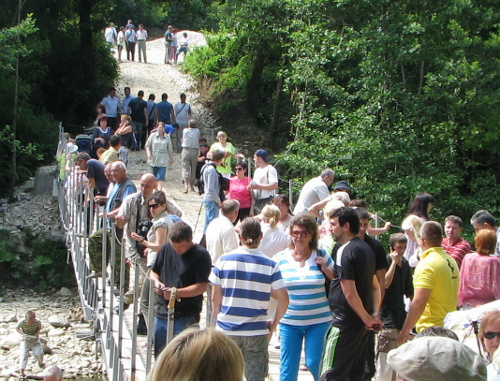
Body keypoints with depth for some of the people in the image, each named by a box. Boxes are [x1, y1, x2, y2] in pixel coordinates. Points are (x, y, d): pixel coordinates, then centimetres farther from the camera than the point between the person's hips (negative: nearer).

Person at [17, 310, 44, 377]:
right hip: (25, 340, -1)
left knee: (39, 353, -8)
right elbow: (17, 328, -7)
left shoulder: (38, 322, -22)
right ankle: (22, 372, -6)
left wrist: (37, 333, -18)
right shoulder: (22, 322, -25)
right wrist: (23, 334, -22)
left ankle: (40, 363, 29)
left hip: (35, 340, 1)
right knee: (24, 354, -12)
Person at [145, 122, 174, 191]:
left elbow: (170, 150, 12)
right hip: (154, 159, 1)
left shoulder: (167, 137, 5)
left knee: (161, 177, -13)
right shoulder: (153, 135, 3)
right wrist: (148, 153, -11)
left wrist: (171, 159, 17)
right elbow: (147, 146, 6)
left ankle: (159, 190, -19)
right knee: (155, 177, 8)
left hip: (163, 161, -1)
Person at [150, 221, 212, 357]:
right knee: (159, 355, 15)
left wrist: (176, 292, -23)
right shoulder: (166, 249, 6)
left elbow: (202, 286, -15)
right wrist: (156, 282, -4)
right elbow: (154, 272, 18)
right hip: (161, 313, 6)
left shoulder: (201, 255, -10)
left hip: (185, 317, -6)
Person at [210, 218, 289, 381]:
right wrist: (274, 324, 6)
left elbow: (215, 297, 1)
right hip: (257, 332, -1)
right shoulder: (270, 265, -4)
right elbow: (283, 299, -7)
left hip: (226, 330, 1)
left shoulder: (224, 260, -2)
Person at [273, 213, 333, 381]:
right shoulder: (280, 258, 0)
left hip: (318, 320, -1)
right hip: (289, 321, 1)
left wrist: (326, 269, -10)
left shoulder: (321, 256, 0)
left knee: (314, 364, 1)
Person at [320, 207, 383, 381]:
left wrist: (367, 319, -12)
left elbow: (349, 293, -21)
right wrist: (374, 314, 8)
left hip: (344, 323, -9)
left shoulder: (345, 251, -16)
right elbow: (375, 287, 17)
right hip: (361, 325, 9)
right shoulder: (366, 249, 13)